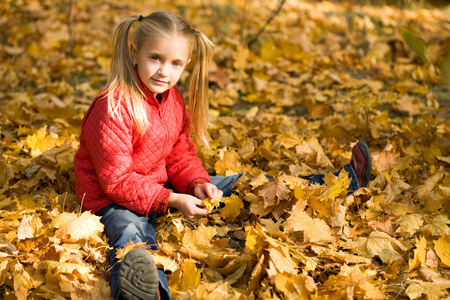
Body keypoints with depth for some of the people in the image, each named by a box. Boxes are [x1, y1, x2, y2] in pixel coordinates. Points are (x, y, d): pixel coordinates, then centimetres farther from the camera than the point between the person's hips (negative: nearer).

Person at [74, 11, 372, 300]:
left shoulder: (173, 99, 3)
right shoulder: (113, 108, -24)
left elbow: (180, 156, 11)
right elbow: (116, 180, -24)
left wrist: (196, 184, -10)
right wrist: (171, 200, -28)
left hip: (161, 186, 7)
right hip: (114, 199, -7)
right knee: (131, 231, -43)